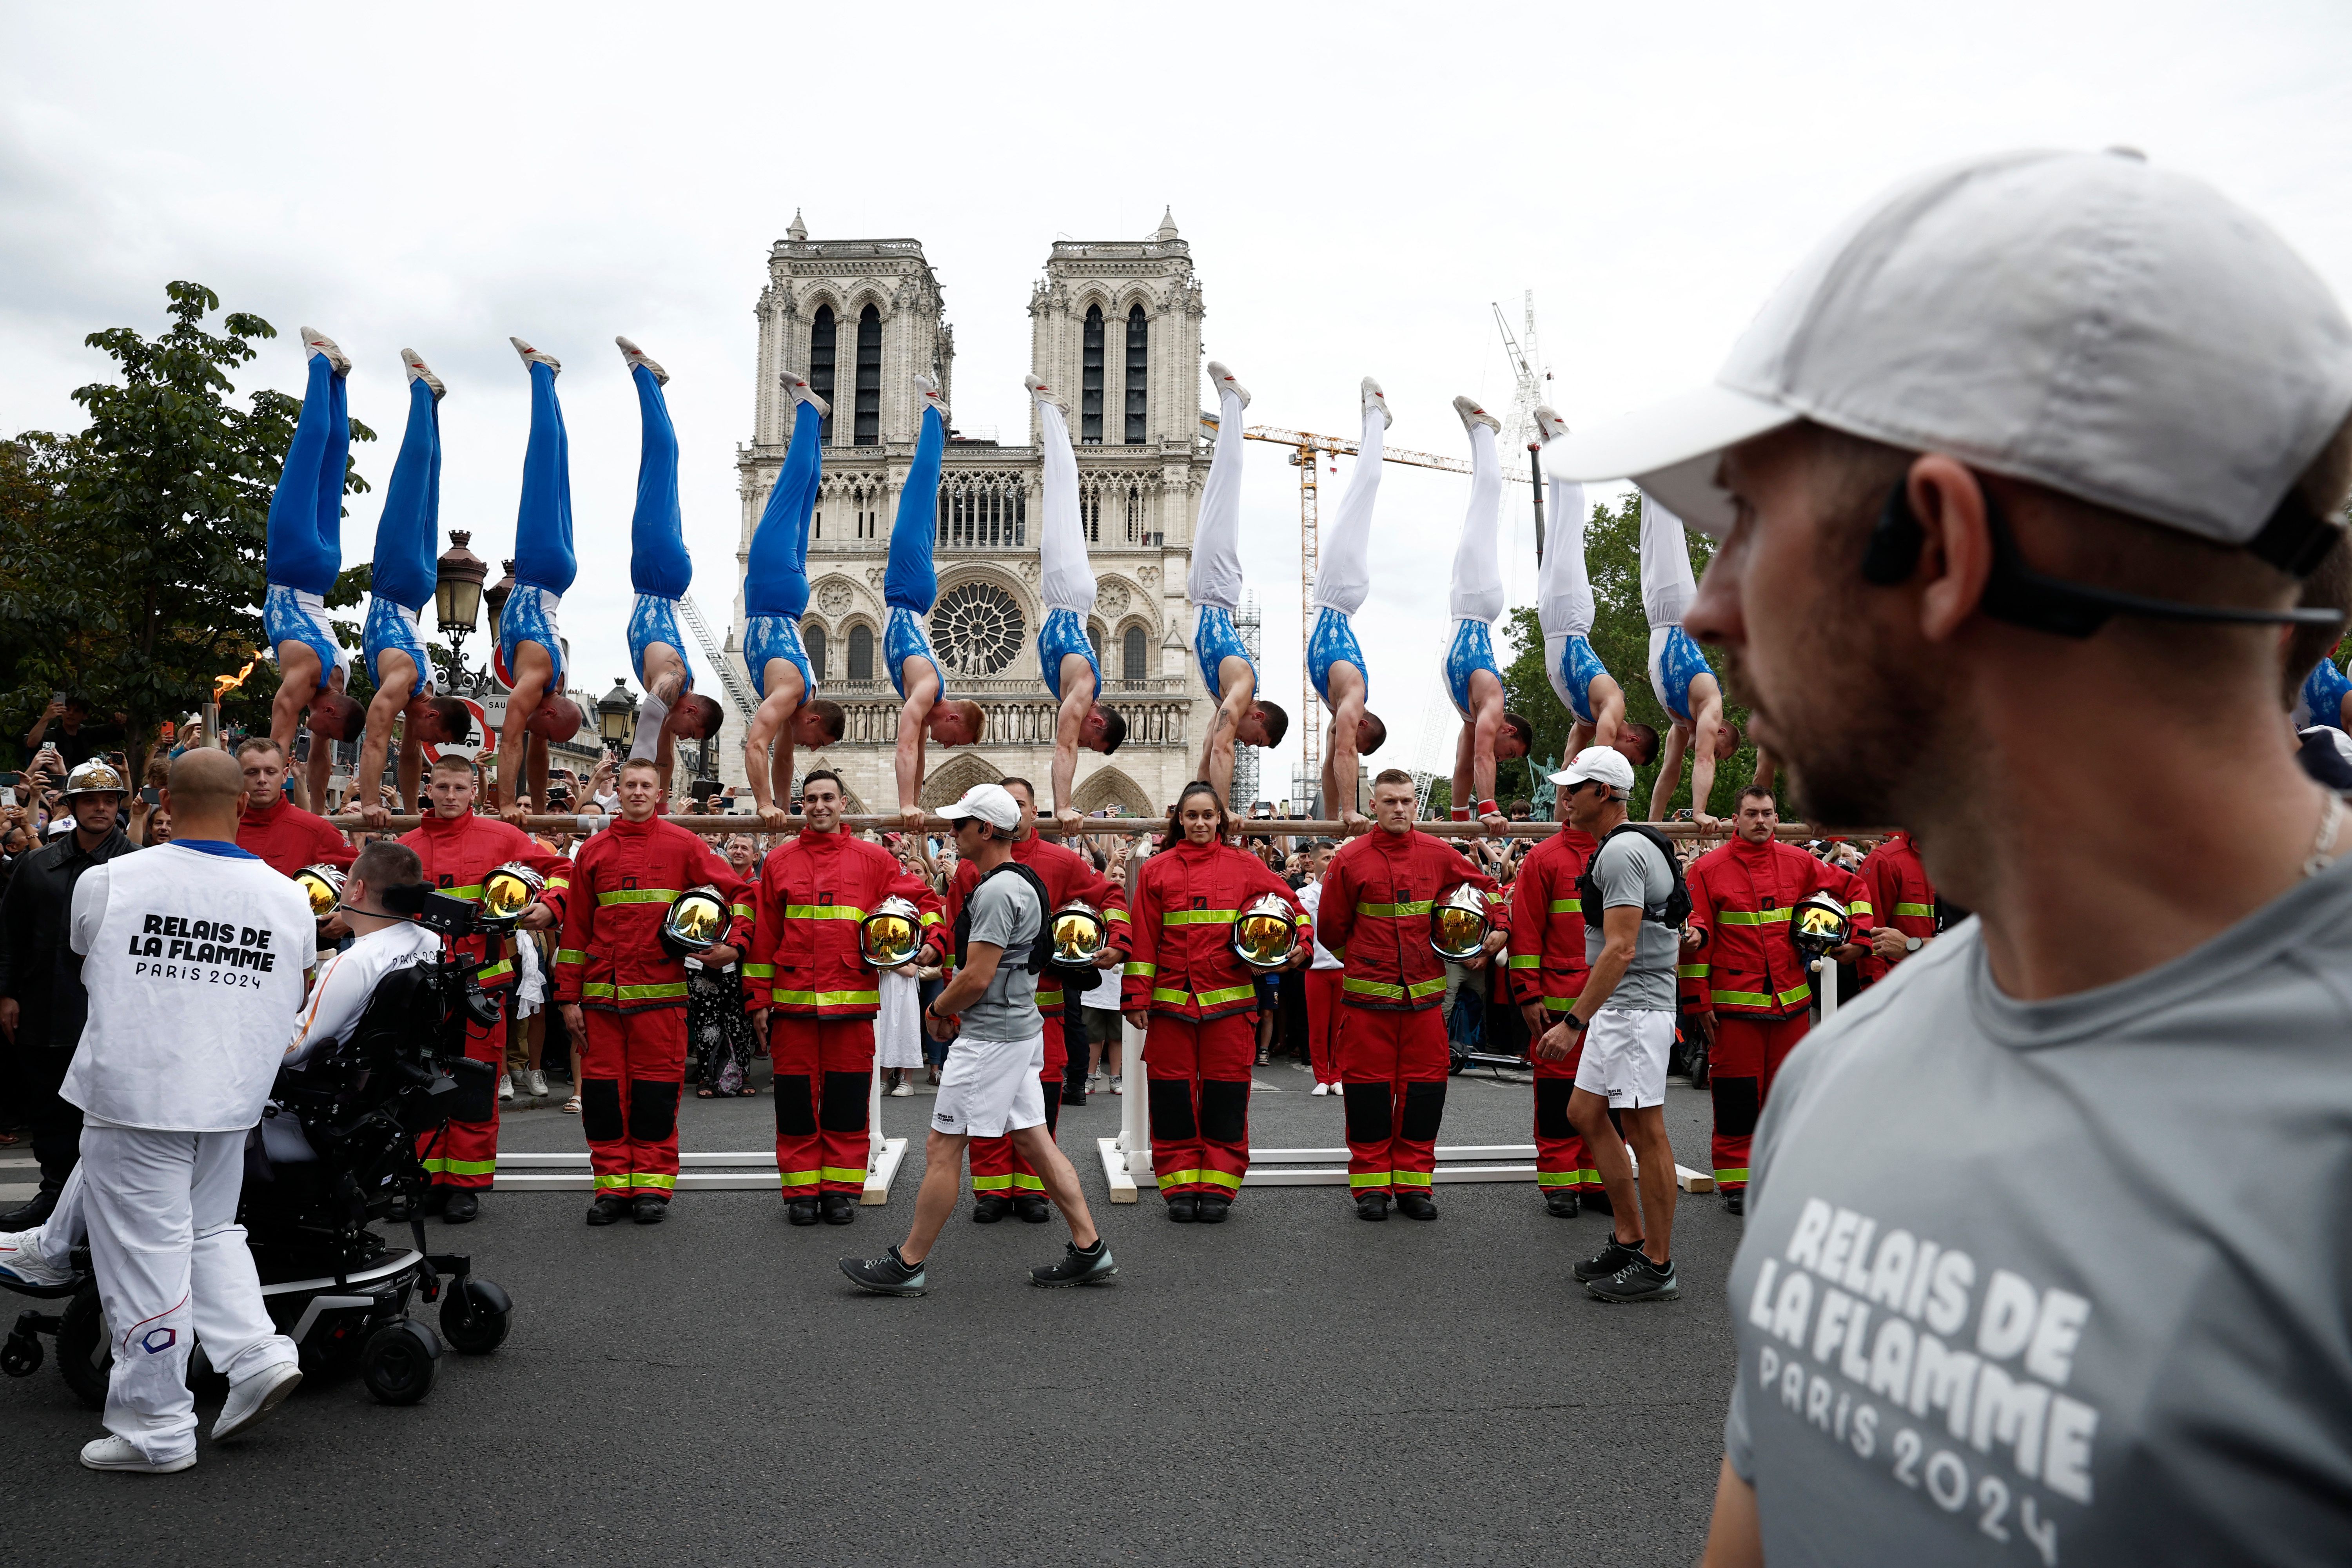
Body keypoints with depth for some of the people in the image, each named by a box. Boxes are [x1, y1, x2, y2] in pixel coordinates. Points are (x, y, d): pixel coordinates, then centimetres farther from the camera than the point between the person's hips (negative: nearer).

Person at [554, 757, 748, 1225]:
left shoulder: (683, 845, 4)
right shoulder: (593, 852, 10)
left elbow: (737, 891, 5)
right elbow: (576, 927, 11)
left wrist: (733, 944, -10)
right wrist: (569, 997, 8)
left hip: (661, 991, -2)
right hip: (601, 993, 2)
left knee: (656, 1089, 1)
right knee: (603, 1089, 4)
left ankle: (652, 1185, 10)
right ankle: (613, 1185, 14)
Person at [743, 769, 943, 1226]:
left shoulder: (873, 859, 5)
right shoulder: (778, 861, 7)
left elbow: (922, 898, 9)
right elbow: (763, 934, 8)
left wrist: (932, 941, -9)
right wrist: (759, 999, 5)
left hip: (854, 999, 0)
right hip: (792, 1000, 1)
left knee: (848, 1098, 4)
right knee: (796, 1098, 5)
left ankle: (841, 1190, 14)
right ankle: (801, 1192, 15)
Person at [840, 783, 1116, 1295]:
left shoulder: (997, 891, -19)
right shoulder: (1026, 883, 14)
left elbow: (976, 978, -22)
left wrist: (936, 1010, -5)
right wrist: (953, 1004, 14)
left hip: (990, 1036, -10)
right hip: (1022, 1026, 10)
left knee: (942, 1148, -1)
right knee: (1033, 1140, 12)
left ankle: (907, 1265, 8)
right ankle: (1090, 1251, 14)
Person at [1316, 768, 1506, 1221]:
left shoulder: (1438, 855, 4)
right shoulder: (1350, 860, -2)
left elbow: (1487, 887, 18)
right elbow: (1330, 929, 7)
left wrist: (1500, 929, 6)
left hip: (1425, 995, 2)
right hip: (1367, 996, -2)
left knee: (1424, 1088, 4)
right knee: (1369, 1089, 2)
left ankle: (1413, 1183, 15)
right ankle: (1371, 1186, 13)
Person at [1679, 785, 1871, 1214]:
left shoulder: (1798, 863, 7)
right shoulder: (1708, 869, -3)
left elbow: (1854, 888, 19)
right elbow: (1695, 937, -4)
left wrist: (1860, 938, 8)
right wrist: (1697, 1001, -6)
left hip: (1791, 1000, 4)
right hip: (1734, 1003, -3)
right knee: (1736, 1093, 0)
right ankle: (1735, 1183, 11)